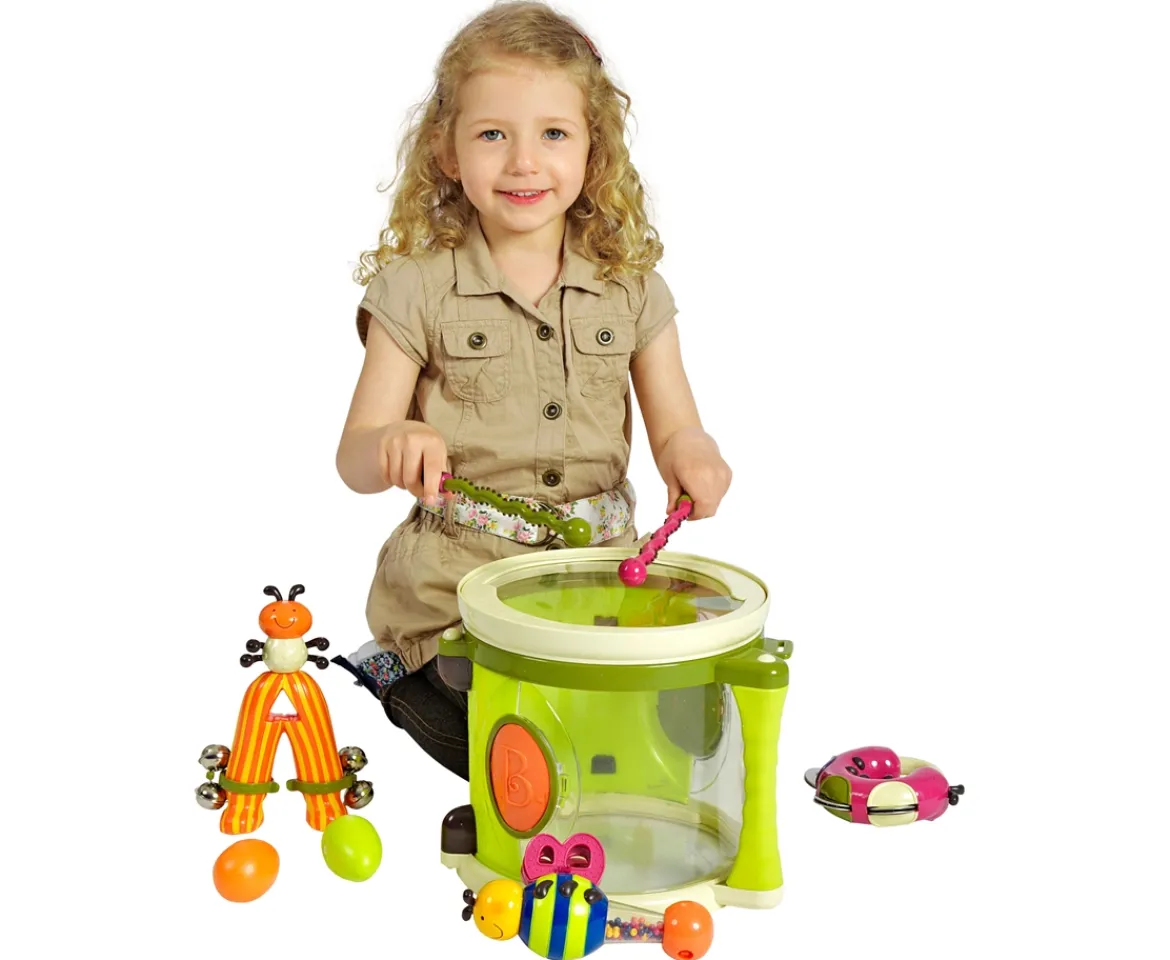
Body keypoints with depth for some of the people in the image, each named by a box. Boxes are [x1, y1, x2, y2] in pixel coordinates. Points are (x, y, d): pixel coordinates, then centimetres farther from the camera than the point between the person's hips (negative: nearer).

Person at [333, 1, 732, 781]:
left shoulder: (631, 281, 5)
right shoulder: (418, 286, -3)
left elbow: (675, 428, 5)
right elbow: (355, 459, -4)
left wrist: (692, 456, -20)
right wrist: (393, 446, -29)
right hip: (456, 578, -3)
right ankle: (403, 672, 13)